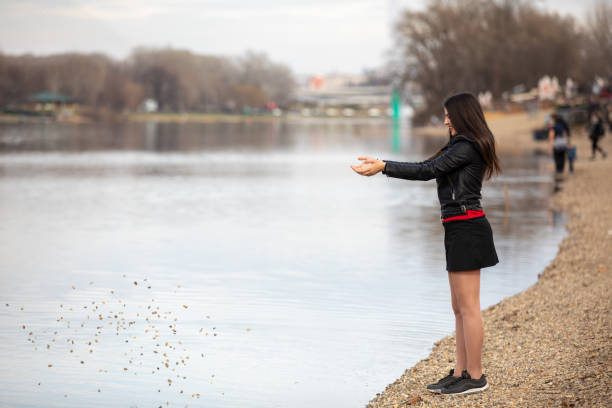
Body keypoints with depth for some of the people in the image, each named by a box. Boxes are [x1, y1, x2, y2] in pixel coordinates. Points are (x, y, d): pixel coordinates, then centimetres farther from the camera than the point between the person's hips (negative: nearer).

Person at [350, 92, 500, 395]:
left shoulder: (467, 147, -12)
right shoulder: (461, 147, 20)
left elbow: (428, 171, -17)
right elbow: (427, 167, 18)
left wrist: (383, 167, -15)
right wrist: (382, 164, 13)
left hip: (466, 229, -11)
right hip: (460, 230, 11)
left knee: (468, 307, -6)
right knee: (459, 308, 12)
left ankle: (476, 377, -1)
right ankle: (460, 373, 16)